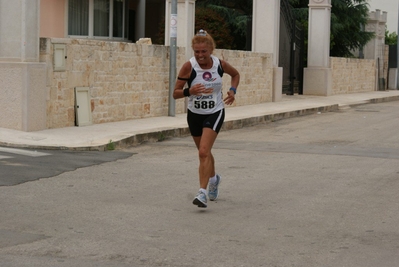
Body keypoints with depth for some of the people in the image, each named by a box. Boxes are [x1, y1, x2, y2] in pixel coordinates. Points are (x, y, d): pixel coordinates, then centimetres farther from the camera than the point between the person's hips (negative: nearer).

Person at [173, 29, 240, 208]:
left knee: (204, 152, -19)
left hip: (214, 113, -2)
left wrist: (232, 90, -6)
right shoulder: (189, 66, -16)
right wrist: (189, 91, -35)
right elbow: (175, 93, -15)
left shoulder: (220, 64, -11)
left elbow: (236, 74, 11)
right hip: (194, 114, 2)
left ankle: (202, 193, -19)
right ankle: (214, 179, 48)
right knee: (204, 152, 19)